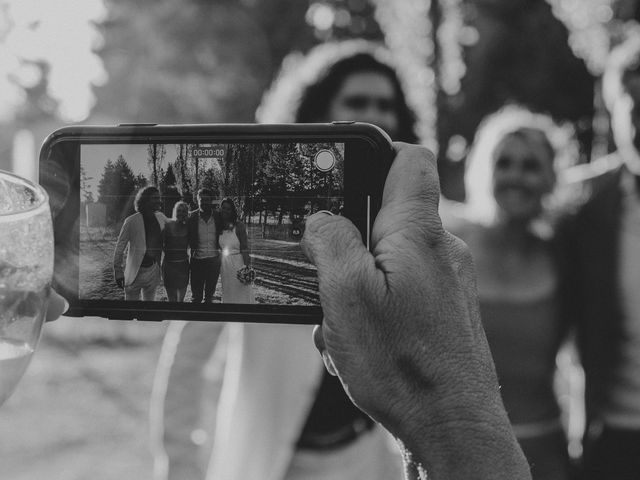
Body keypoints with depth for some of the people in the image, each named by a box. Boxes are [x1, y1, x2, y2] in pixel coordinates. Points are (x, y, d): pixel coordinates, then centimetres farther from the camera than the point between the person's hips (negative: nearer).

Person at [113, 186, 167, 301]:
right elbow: (119, 248, -9)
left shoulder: (160, 218, 2)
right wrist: (118, 272, -10)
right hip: (135, 273, -5)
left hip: (153, 271, 5)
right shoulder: (131, 221, -13)